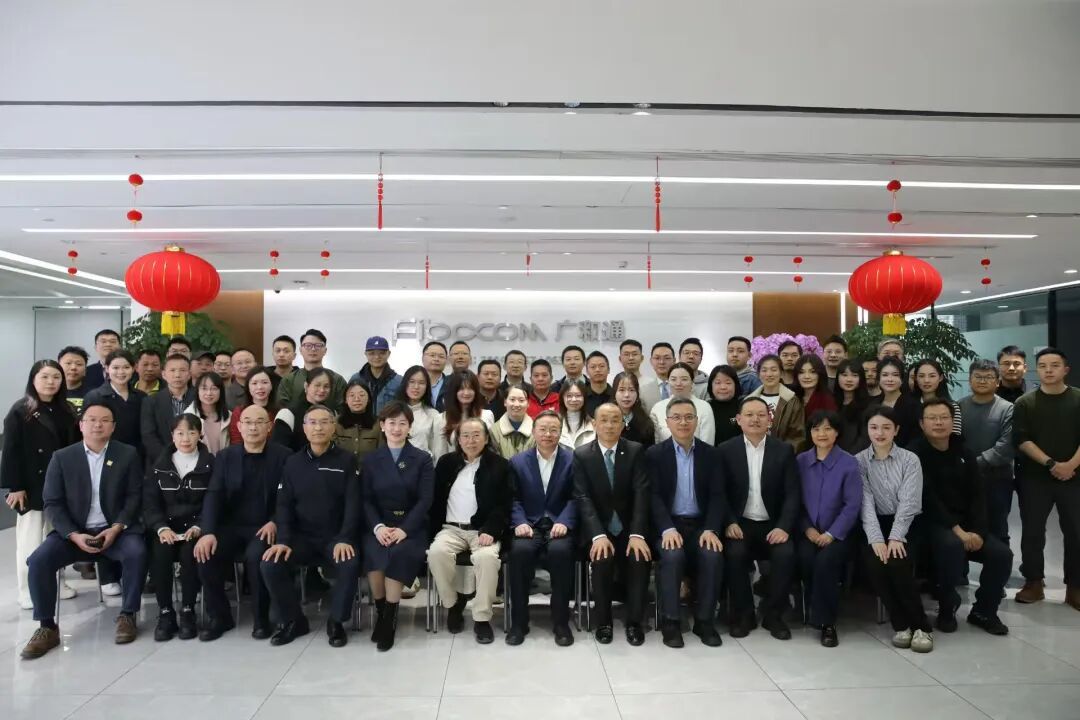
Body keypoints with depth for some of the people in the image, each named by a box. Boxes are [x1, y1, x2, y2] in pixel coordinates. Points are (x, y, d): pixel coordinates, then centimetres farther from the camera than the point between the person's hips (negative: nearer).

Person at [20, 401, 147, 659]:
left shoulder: (128, 454, 2)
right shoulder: (61, 457, 3)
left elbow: (135, 496, -2)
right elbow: (52, 504, -1)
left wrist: (116, 528, -17)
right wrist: (74, 535, -16)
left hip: (115, 529, -1)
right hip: (73, 531, 2)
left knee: (136, 552, -30)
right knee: (38, 560, -22)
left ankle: (127, 615, -12)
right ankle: (47, 627, -7)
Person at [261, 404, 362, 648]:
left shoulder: (347, 460, 1)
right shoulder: (293, 463, 9)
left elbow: (353, 504, -7)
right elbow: (284, 505, 3)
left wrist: (344, 539, -20)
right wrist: (283, 540, -13)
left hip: (336, 538, -3)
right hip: (302, 537, 3)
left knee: (350, 564, -32)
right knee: (269, 564, -22)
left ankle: (336, 621, -5)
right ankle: (292, 620, 2)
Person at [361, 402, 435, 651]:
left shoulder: (422, 459, 6)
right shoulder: (371, 460, 12)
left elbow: (425, 500, -3)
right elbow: (366, 499, 4)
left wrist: (404, 529, -17)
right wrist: (378, 526, -15)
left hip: (411, 526, -1)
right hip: (379, 525, 1)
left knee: (399, 554, -32)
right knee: (373, 554, -30)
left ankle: (389, 617, -17)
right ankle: (380, 611, -8)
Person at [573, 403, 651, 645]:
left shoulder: (636, 451, 0)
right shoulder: (581, 455, -1)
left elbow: (641, 494, -9)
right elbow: (583, 498, -11)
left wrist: (637, 534, -22)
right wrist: (598, 535, -25)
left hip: (629, 527, 1)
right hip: (598, 528, -1)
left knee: (640, 557, -27)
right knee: (602, 558, -29)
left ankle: (634, 621, -7)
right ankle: (603, 621, -7)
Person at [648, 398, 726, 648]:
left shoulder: (710, 453, 7)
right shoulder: (654, 454, 1)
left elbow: (717, 495, 1)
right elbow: (654, 496, -7)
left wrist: (711, 529, -15)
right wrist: (667, 529, -22)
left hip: (700, 524, 2)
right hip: (668, 525, -2)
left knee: (713, 555, -26)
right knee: (673, 555, -31)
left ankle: (704, 620, -7)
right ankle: (670, 621, -15)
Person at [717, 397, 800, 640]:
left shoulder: (784, 450, 4)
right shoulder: (726, 450, 2)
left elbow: (792, 493, -2)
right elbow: (720, 492, -1)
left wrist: (784, 527, -16)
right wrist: (729, 522, -17)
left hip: (772, 524, 1)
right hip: (740, 523, -1)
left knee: (786, 554, -27)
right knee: (735, 553, -29)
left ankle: (772, 614, -3)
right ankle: (743, 614, -6)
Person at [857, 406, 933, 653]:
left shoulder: (910, 460, 0)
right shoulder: (859, 461, 2)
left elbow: (908, 502, -10)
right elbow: (866, 502, -8)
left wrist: (895, 537, -22)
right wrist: (876, 538, -22)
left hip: (905, 525, -1)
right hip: (876, 525, 1)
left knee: (898, 563, -27)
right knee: (875, 562, -26)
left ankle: (920, 625, -9)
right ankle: (901, 624, -8)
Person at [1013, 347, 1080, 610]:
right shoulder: (1025, 403, 3)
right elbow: (1021, 440, -4)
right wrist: (1051, 464, -14)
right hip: (1035, 478, 0)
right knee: (1032, 532, 4)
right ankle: (1033, 583, 15)